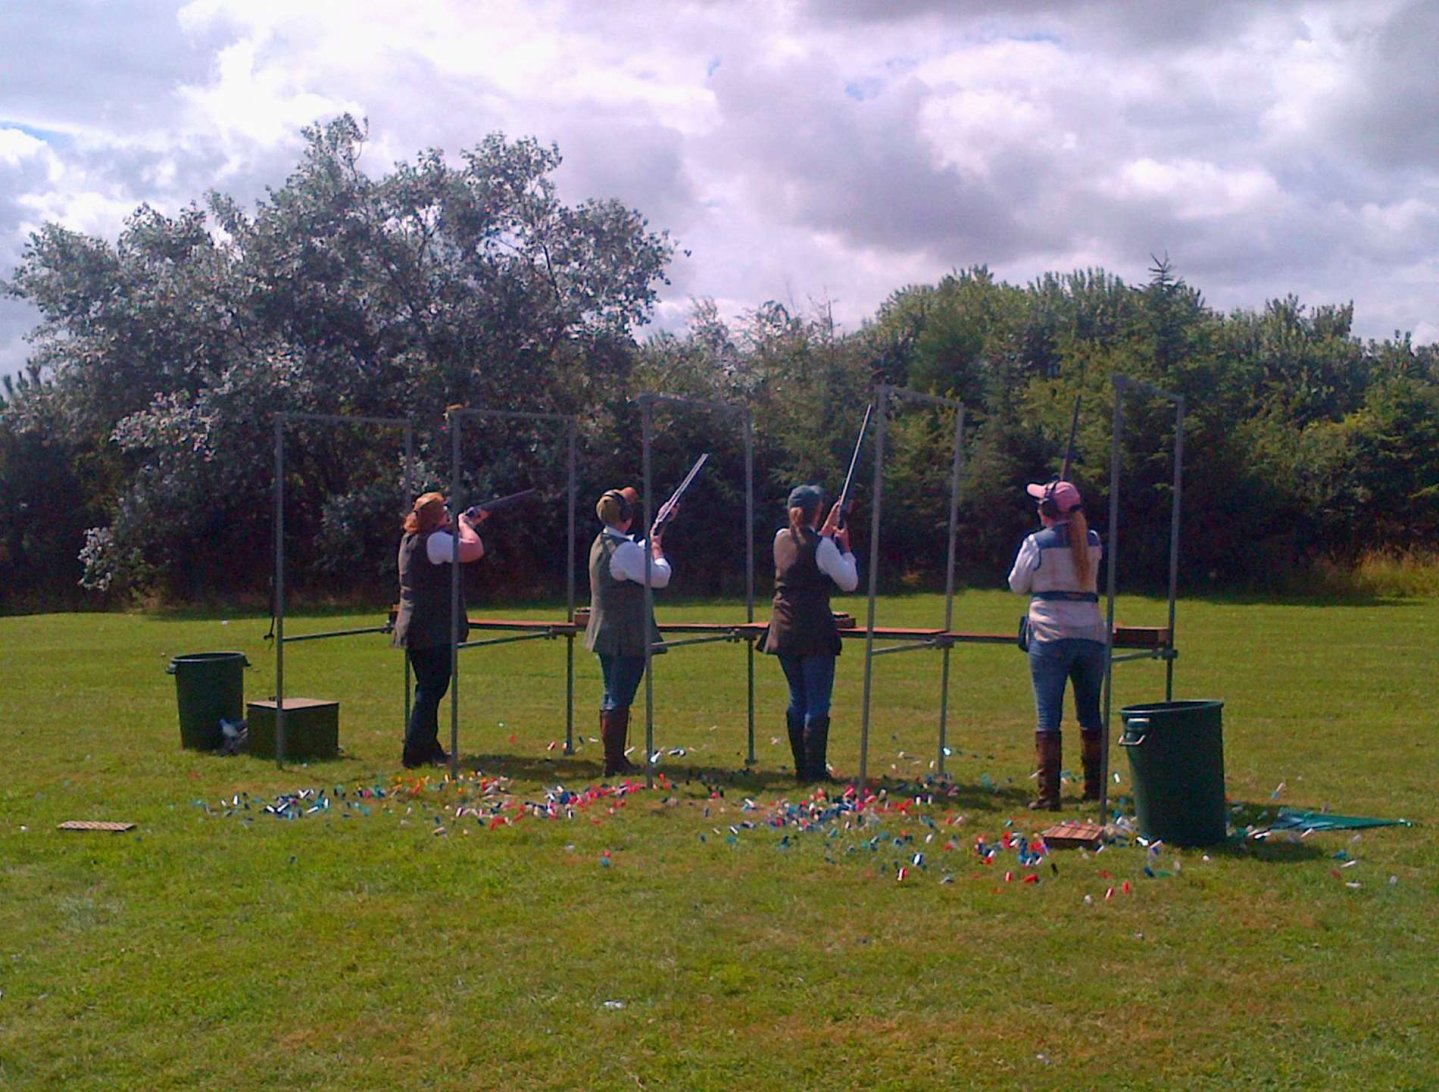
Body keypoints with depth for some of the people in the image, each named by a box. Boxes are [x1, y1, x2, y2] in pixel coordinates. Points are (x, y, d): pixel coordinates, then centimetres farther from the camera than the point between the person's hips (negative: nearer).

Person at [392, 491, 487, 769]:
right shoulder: (435, 540, -17)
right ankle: (415, 753, -5)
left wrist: (468, 524, 23)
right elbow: (475, 550, -24)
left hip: (415, 629, 10)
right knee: (431, 691, -5)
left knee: (429, 689, 18)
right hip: (435, 631, -10)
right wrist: (464, 525, -7)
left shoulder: (411, 539, 13)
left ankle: (428, 747, 26)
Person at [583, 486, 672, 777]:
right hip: (628, 637, -10)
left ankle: (615, 758, 24)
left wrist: (655, 533, 27)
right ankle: (614, 762, -1)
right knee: (619, 701, -5)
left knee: (612, 697, 16)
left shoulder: (601, 543, 9)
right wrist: (658, 551, 1)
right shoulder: (625, 550, -20)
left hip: (606, 634, 10)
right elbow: (660, 578, -16)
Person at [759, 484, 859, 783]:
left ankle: (801, 768, 17)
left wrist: (829, 526, 25)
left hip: (784, 632, 7)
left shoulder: (781, 538, 5)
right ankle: (814, 770, -1)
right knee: (818, 702, -1)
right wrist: (844, 548, 4)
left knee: (797, 699, 14)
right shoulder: (822, 546, -14)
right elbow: (849, 582, -7)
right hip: (815, 633, -6)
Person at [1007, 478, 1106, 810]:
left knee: (1047, 716, -1)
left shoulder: (1037, 543, -5)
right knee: (1090, 714, 16)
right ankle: (1094, 789, 24)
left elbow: (1017, 585, 6)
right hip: (1091, 635, 4)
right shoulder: (1092, 541, 7)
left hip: (1051, 636, -4)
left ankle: (1048, 794, -5)